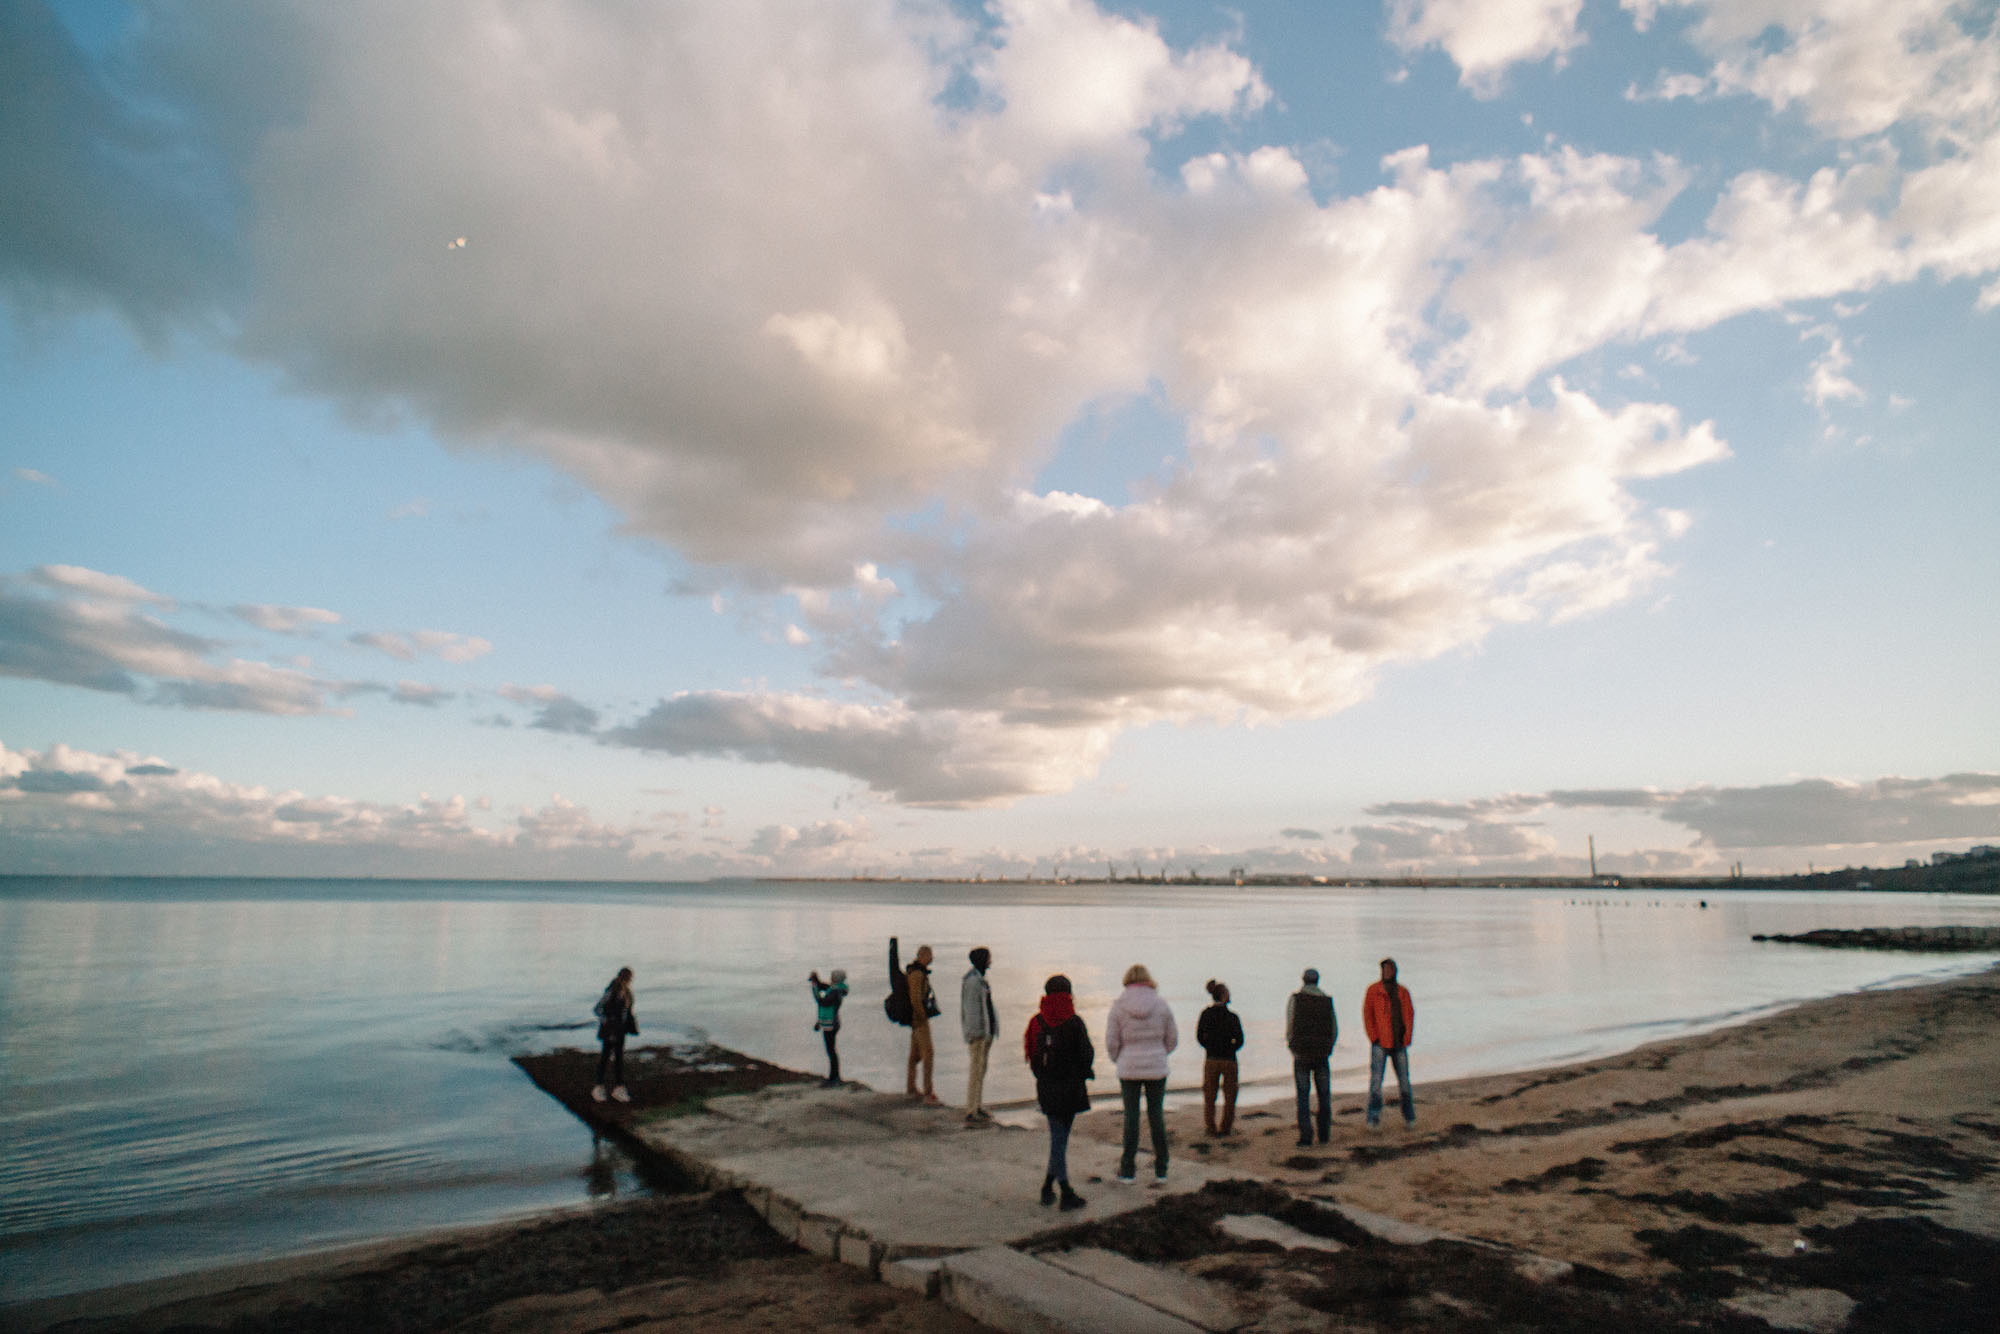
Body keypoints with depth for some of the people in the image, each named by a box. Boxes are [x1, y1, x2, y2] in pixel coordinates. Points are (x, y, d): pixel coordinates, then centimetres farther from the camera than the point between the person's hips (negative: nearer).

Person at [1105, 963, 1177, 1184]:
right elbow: (1172, 1039, 3)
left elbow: (1111, 1043, -6)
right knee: (1157, 1116, 11)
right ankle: (1160, 1170, 17)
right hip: (1157, 1068, 1)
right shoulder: (1161, 1005, -5)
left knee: (1131, 1116, 9)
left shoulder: (1118, 1006, -8)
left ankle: (1128, 1170, 15)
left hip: (1129, 1069, -1)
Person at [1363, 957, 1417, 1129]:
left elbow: (1410, 1014, 11)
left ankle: (1409, 1116, 24)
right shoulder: (1373, 990, -1)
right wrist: (1374, 1038, -8)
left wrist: (1407, 1037, -1)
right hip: (1380, 1044, -3)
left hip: (1399, 1044, 3)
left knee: (1404, 1081, 9)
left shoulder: (1403, 991, 8)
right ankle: (1374, 1118, -5)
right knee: (1376, 1080, -9)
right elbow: (1367, 1014, -1)